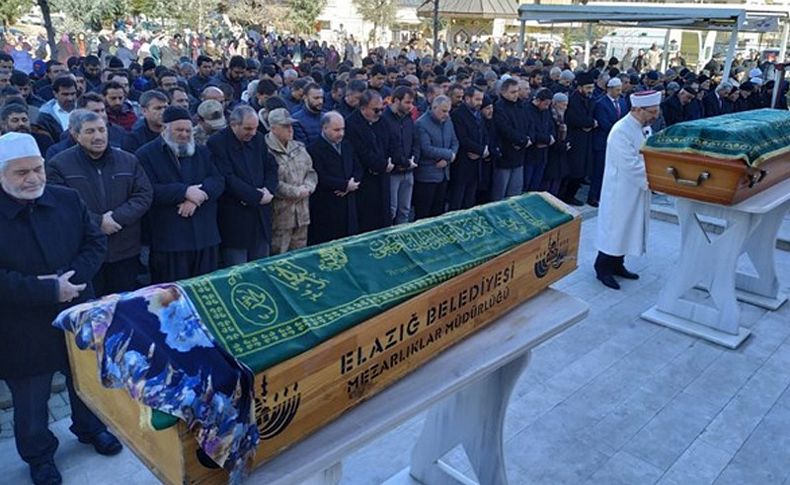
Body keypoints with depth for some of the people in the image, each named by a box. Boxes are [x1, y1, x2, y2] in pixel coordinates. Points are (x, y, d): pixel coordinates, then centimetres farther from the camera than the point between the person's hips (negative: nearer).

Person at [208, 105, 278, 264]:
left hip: (261, 216, 6)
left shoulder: (258, 139, 9)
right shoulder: (217, 143, -10)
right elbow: (228, 179, -17)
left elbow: (271, 167, 13)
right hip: (235, 219, -6)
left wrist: (268, 190, -6)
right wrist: (257, 196, -15)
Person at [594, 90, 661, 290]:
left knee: (629, 227, 15)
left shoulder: (644, 127, 6)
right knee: (615, 228, 1)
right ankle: (603, 268, 13)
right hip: (621, 190, -9)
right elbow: (630, 165, -25)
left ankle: (617, 265, 28)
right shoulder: (621, 131, -22)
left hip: (637, 189, 9)